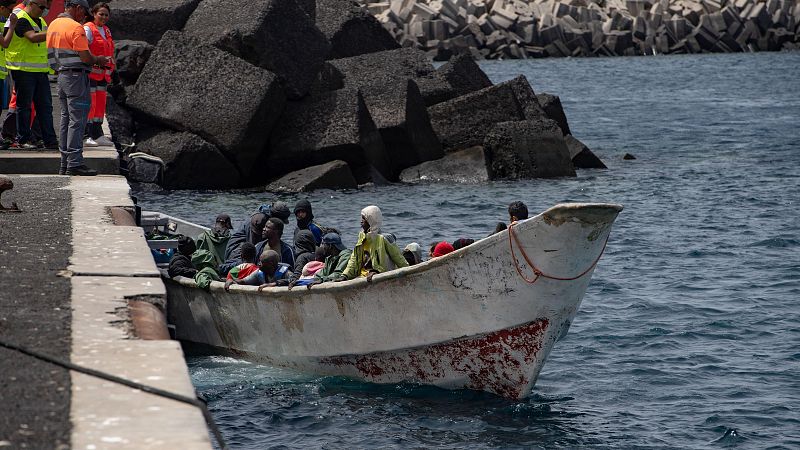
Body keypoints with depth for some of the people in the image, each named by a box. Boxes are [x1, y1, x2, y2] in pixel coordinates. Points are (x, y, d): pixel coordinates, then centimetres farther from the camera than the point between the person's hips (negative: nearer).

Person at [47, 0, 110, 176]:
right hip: (76, 76, -9)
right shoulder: (75, 27, -14)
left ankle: (65, 164, 14)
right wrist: (98, 60, 3)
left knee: (66, 120, 12)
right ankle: (74, 163, -10)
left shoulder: (53, 25, 13)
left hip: (61, 75, 9)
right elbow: (85, 57, -18)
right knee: (77, 121, -7)